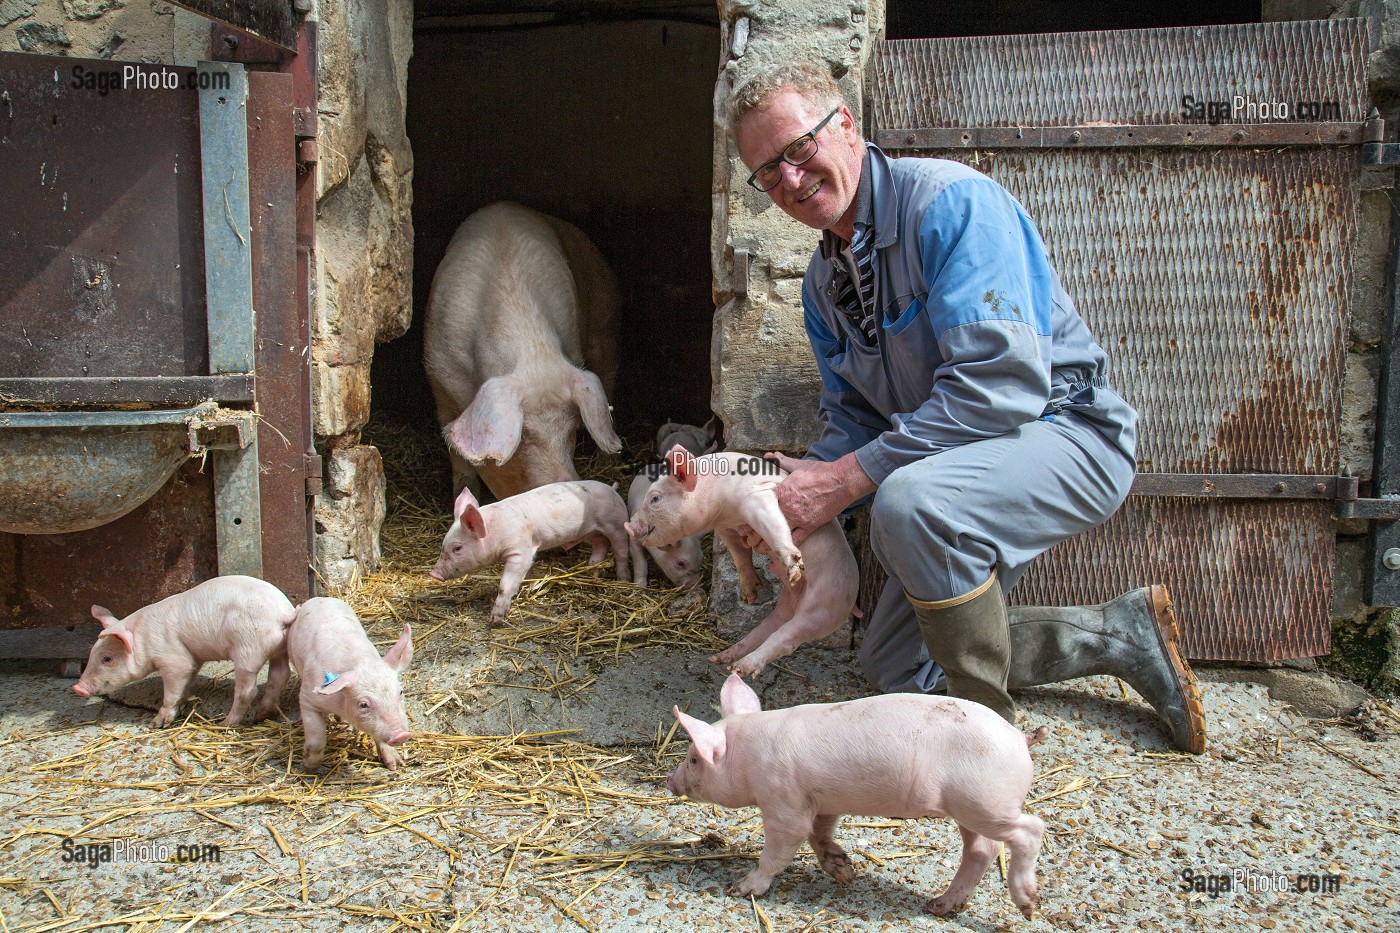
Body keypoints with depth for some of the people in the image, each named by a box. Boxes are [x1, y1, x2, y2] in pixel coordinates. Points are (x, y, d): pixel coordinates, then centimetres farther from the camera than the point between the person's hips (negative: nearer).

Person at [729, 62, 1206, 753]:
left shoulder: (950, 201, -21)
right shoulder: (822, 283, 6)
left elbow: (1002, 384, -31)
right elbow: (854, 423, 10)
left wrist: (848, 478, -29)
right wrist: (803, 490, -13)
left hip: (1064, 432, -9)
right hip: (956, 462, 9)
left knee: (910, 498, -39)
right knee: (891, 669, 13)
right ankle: (1120, 634, 18)